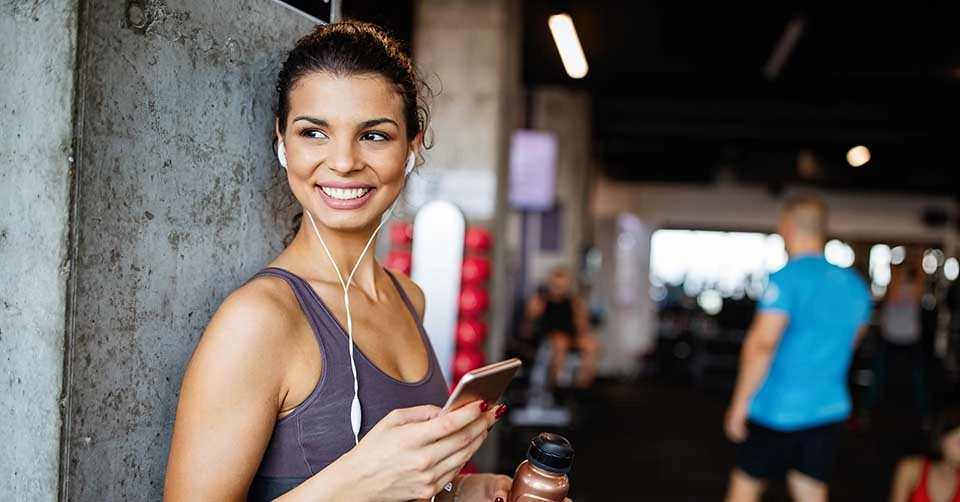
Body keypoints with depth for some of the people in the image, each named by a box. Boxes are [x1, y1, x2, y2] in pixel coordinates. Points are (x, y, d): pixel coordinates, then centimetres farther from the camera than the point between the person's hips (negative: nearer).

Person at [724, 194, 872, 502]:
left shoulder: (788, 276, -15)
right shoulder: (854, 284, 8)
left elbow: (761, 343, -21)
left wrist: (740, 402, -14)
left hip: (777, 409, -6)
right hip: (829, 409, 6)